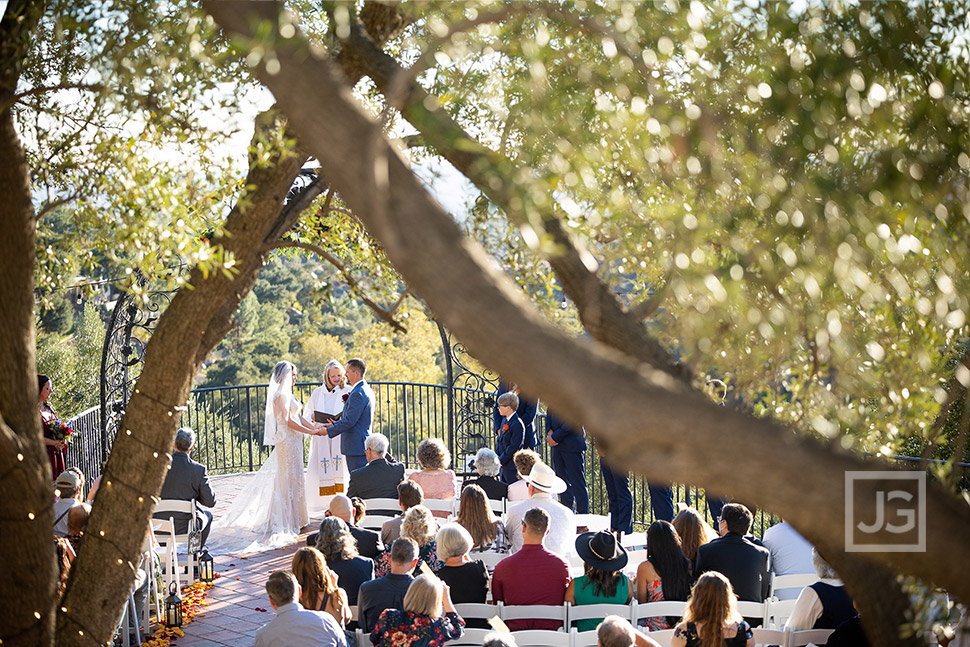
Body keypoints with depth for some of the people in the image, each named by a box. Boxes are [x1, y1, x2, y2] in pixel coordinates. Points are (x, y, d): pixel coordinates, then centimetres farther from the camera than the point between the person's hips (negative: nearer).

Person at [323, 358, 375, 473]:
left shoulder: (357, 394, -19)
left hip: (356, 446, -10)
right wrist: (333, 424, 17)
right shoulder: (367, 390, 14)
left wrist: (328, 431, -12)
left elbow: (349, 421, -20)